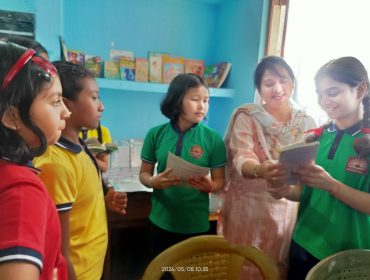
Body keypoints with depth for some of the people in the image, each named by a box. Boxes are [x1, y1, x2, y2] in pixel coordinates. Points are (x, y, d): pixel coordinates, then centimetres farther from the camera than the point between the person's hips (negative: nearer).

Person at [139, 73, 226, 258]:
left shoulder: (213, 138, -9)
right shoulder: (156, 134, -6)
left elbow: (220, 180, -3)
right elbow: (144, 173, 2)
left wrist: (209, 186, -24)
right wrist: (154, 181, -19)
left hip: (197, 224, -1)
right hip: (161, 222, 1)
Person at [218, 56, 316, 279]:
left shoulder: (306, 123, 5)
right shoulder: (246, 116, -6)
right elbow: (241, 158, -19)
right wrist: (259, 170, -39)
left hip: (287, 210, 3)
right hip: (247, 207, -3)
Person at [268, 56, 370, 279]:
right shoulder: (316, 137, 0)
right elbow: (305, 191, 4)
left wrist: (331, 184, -28)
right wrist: (287, 190, -16)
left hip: (349, 255, -3)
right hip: (303, 245, 4)